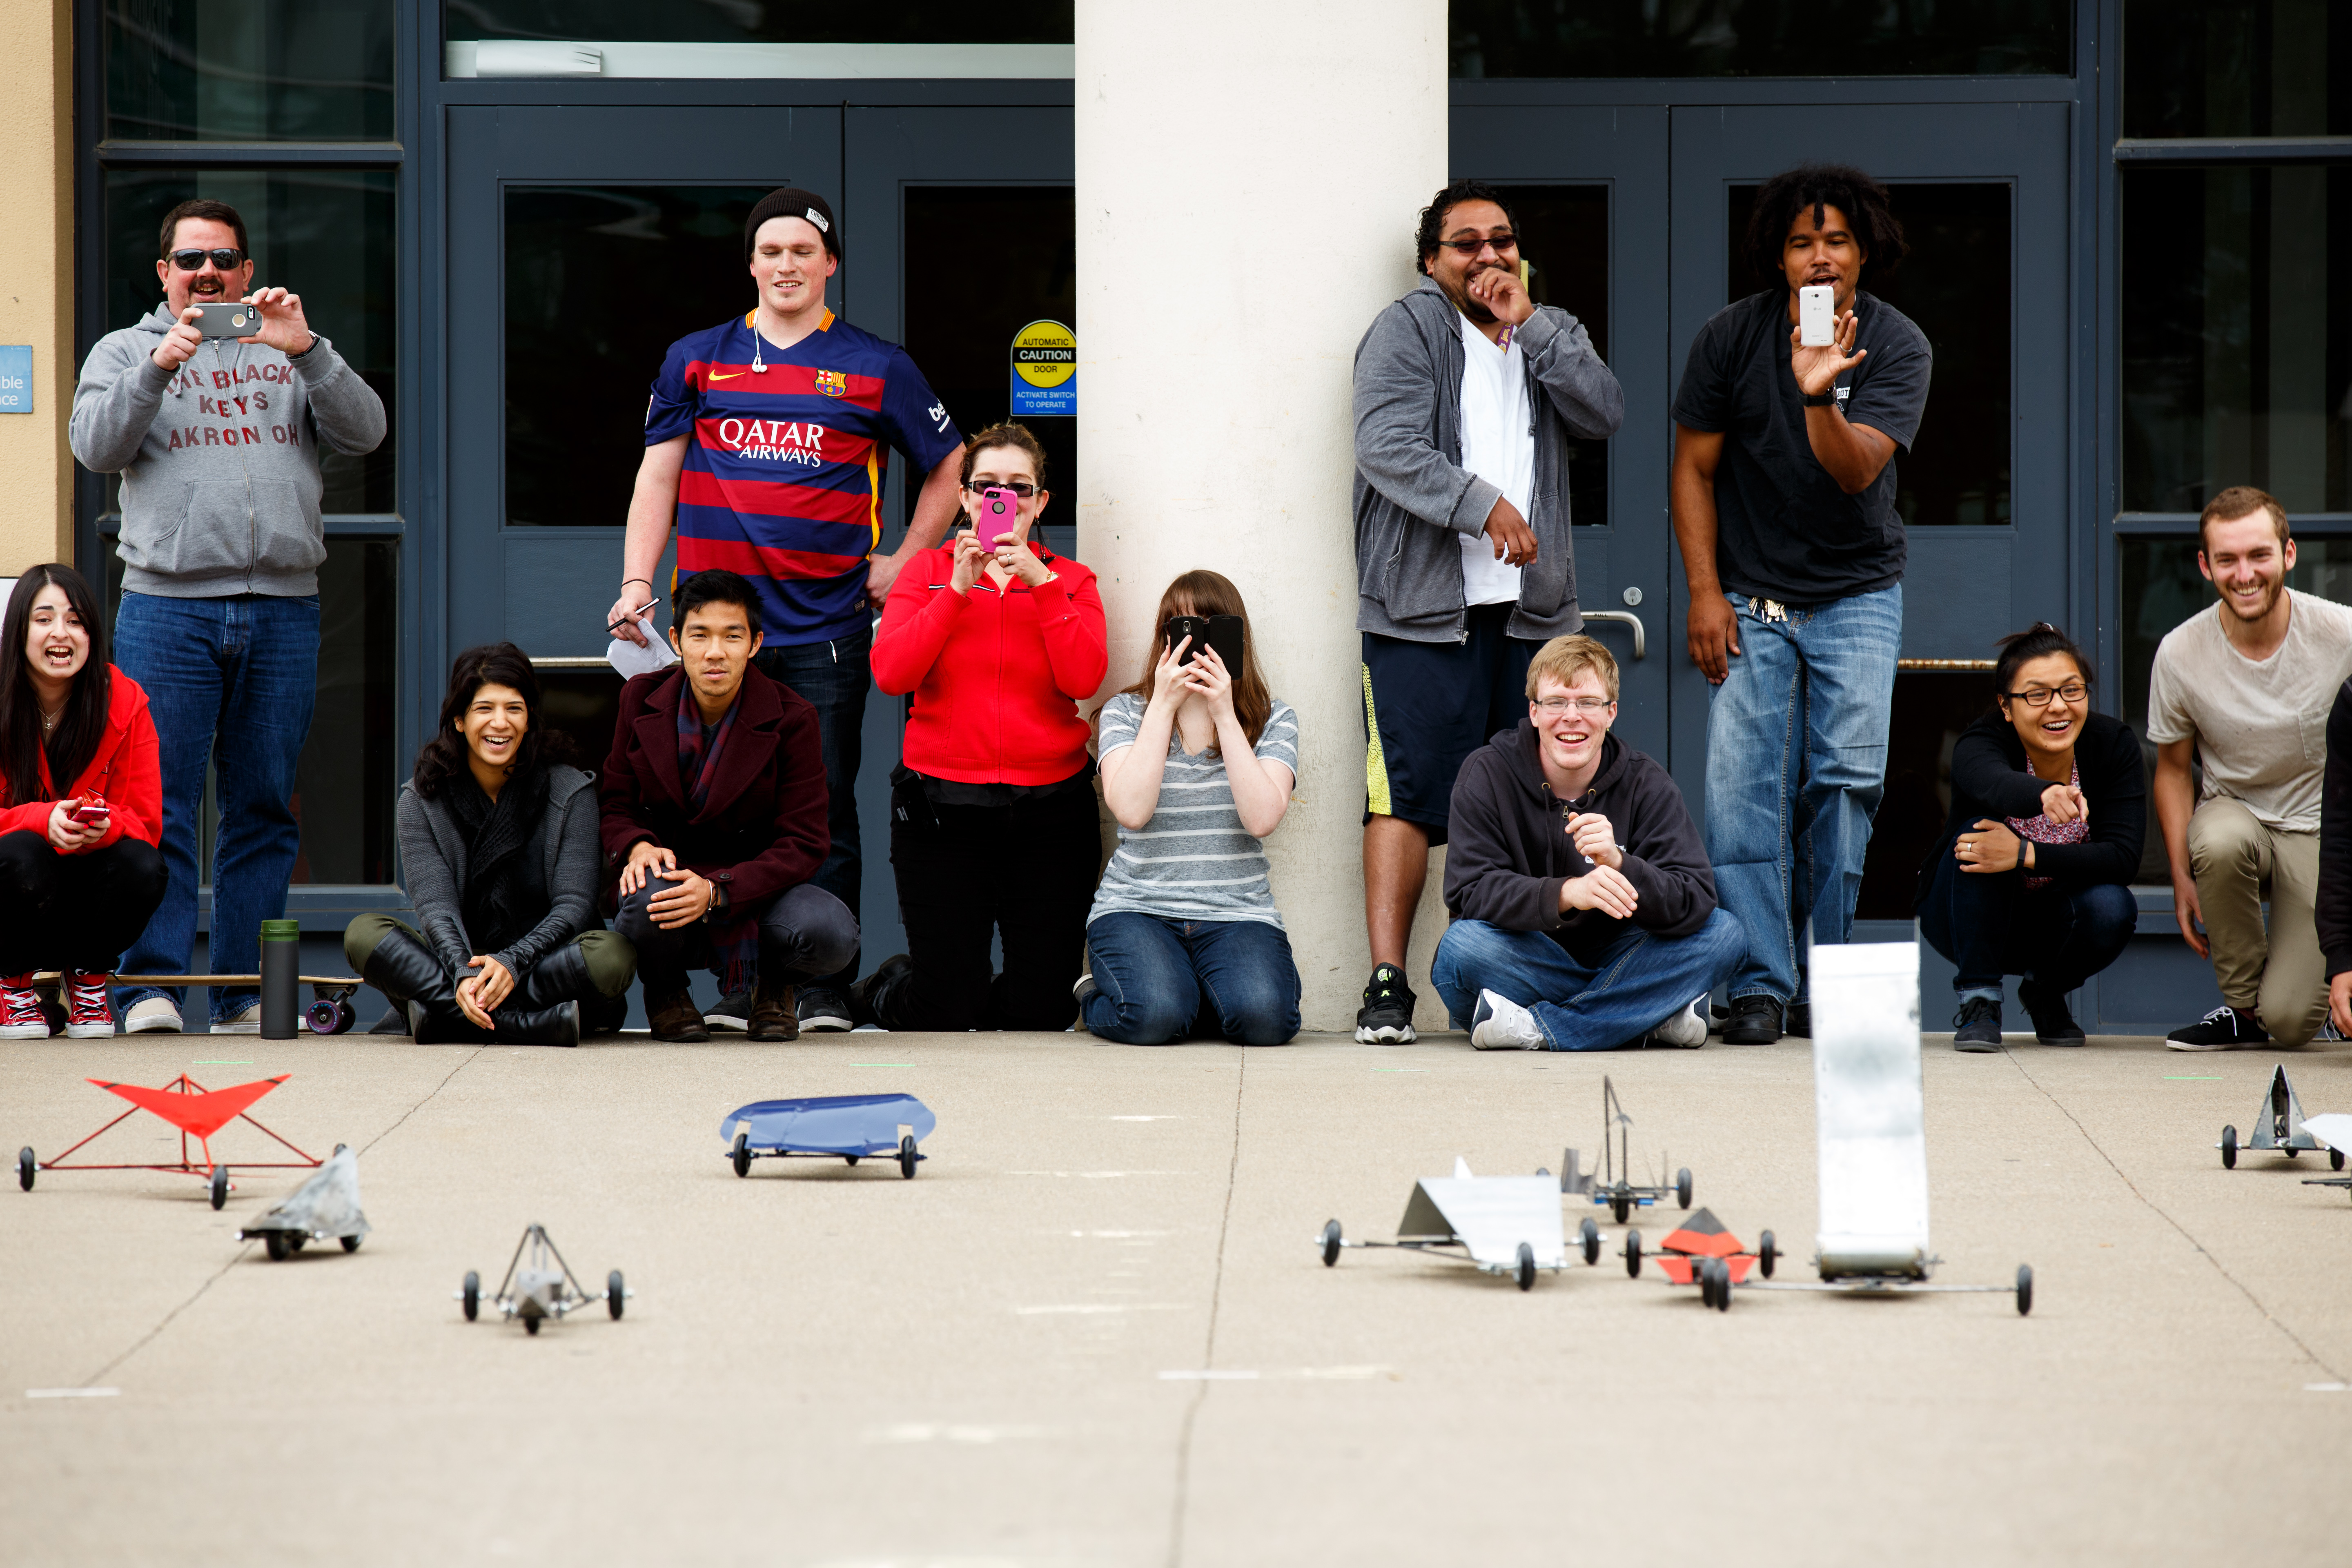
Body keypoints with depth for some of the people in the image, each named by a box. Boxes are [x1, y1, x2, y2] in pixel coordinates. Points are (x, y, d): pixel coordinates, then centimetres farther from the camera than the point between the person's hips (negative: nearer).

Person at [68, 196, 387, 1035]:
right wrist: (158, 368, -17)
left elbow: (364, 431, 2)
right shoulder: (125, 352, 14)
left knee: (265, 808, 3)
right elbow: (97, 447, -3)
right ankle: (151, 989, -10)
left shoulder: (290, 354, 17)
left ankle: (246, 994, 6)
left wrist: (306, 350, -12)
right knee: (161, 804, -9)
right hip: (167, 605, -2)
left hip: (284, 610, 2)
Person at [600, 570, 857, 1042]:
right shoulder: (641, 699, 0)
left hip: (753, 886, 0)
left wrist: (717, 892, -27)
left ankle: (774, 986, 9)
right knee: (645, 907, -38)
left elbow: (802, 844, -11)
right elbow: (615, 804, 7)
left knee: (833, 935, -32)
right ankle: (665, 990, 2)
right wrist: (638, 846, -19)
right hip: (667, 877, 0)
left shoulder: (792, 720, -8)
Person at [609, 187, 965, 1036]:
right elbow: (658, 475, 9)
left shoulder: (876, 368, 8)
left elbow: (950, 466, 16)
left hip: (825, 631, -1)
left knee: (823, 810, -2)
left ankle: (824, 988, 2)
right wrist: (636, 582, -2)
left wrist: (904, 561, 6)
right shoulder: (696, 360, 11)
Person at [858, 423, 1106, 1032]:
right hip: (942, 807, -1)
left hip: (1050, 811, 1)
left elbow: (1083, 680, -9)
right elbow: (891, 673, -8)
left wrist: (1041, 583, -15)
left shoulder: (1070, 581, 9)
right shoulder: (927, 571, 8)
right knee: (945, 1012, -1)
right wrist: (957, 590, -14)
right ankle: (882, 990, 32)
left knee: (1043, 1013, 0)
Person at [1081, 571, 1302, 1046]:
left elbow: (1262, 818, -10)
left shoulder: (1273, 721, 7)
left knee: (1262, 1015, -30)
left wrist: (1225, 715, -11)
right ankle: (1097, 997, 7)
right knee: (1153, 1016, -31)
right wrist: (1163, 705, -11)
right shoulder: (1125, 712, 5)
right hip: (1136, 907, -1)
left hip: (1236, 912, 1)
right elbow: (1132, 809, -13)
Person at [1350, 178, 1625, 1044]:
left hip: (1530, 607, 5)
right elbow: (1387, 446, -11)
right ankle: (1387, 983, -12)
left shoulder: (1551, 334, 18)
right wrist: (1481, 505, -20)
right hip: (1425, 609, -5)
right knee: (1409, 792, -11)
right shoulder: (1406, 331, 2)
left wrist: (1527, 325, -5)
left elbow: (1605, 413, 0)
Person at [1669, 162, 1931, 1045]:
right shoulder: (1731, 337, -4)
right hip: (1750, 597, 1)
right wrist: (1705, 592, -6)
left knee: (1847, 781, -10)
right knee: (1743, 787, -10)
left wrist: (1820, 396, -39)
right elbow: (1694, 470, 2)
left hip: (1856, 592, -1)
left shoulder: (1896, 346, -8)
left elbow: (1855, 471, -21)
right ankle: (1760, 986, -6)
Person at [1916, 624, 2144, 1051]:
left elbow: (2123, 857, -26)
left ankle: (2047, 991, 3)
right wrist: (2045, 794, -75)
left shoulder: (2114, 743, -18)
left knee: (2112, 908, -30)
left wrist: (2026, 855, -40)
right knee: (1984, 828, -32)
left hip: (2055, 920, 2)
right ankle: (1979, 1001, -18)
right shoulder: (1979, 743, -26)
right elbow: (1993, 782, -52)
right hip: (1967, 916, -2)